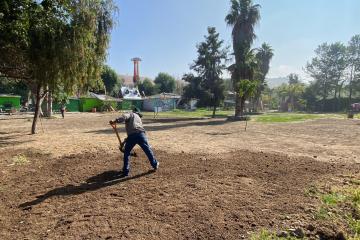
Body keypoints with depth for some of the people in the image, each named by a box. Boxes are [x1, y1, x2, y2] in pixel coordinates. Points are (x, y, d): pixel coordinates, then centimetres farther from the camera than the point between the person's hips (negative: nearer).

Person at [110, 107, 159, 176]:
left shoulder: (131, 114, 19)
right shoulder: (139, 118, 33)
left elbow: (124, 117, -6)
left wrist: (115, 121, -15)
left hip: (132, 135, -4)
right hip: (141, 134, 4)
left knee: (126, 153, 15)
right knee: (148, 150, 21)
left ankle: (126, 171, 17)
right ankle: (155, 165, 37)